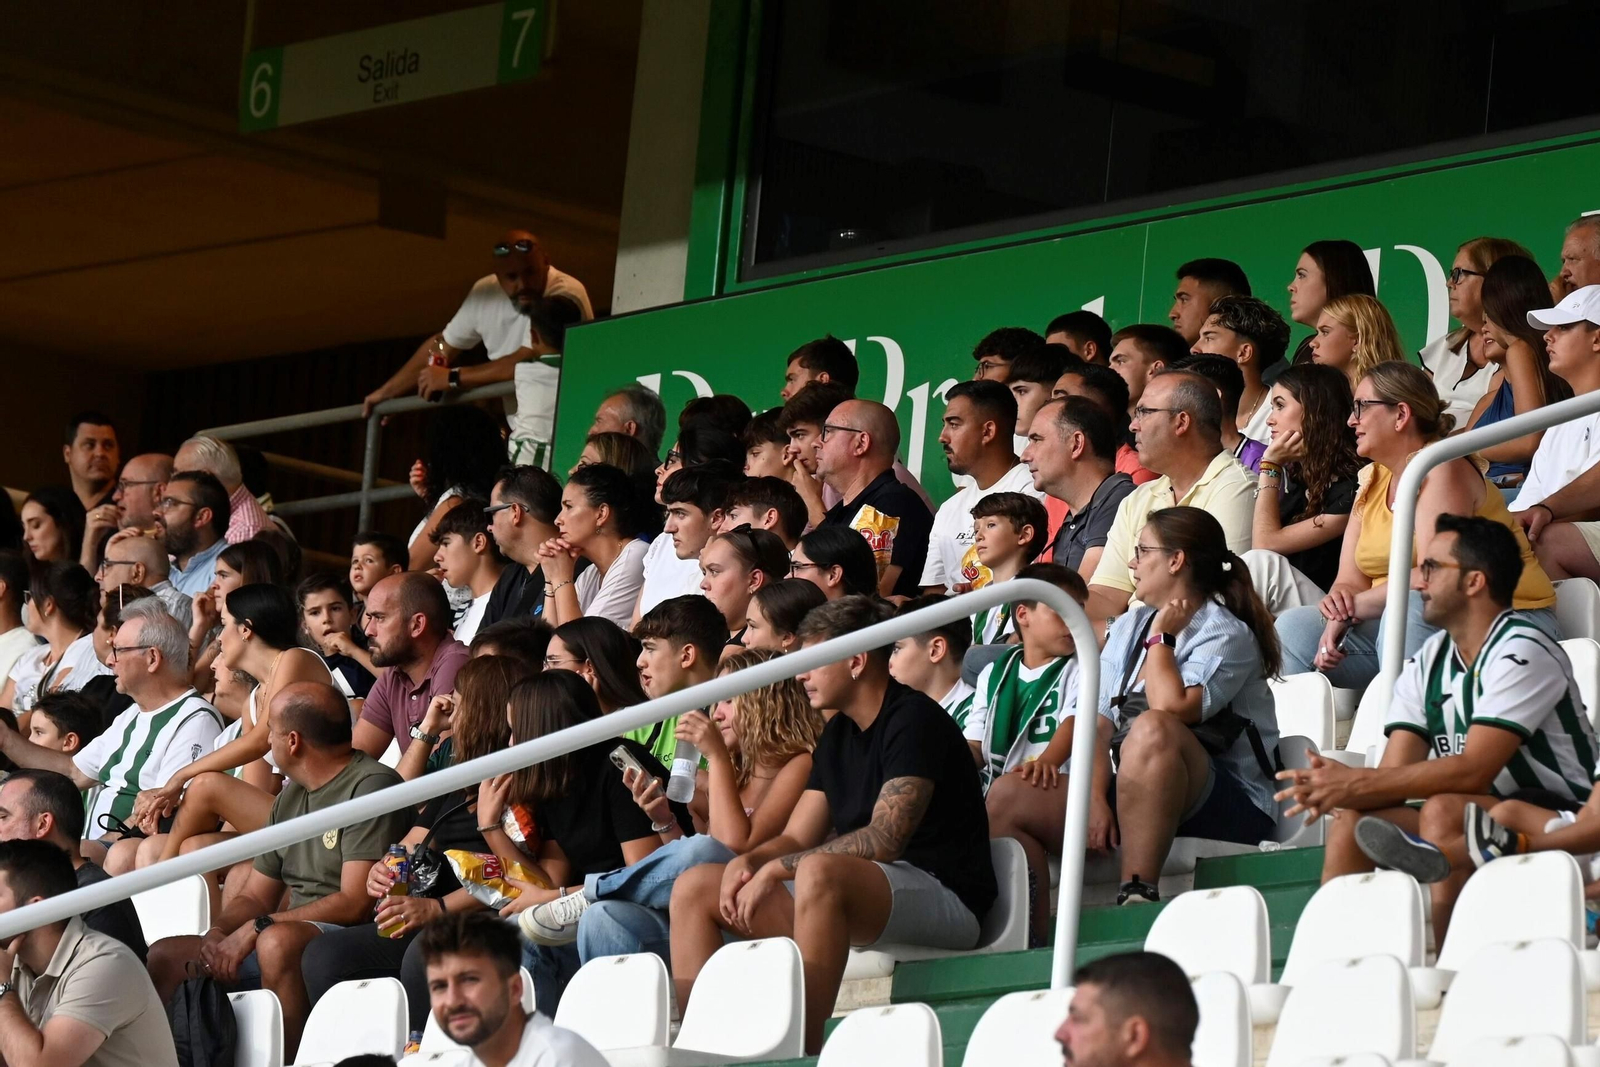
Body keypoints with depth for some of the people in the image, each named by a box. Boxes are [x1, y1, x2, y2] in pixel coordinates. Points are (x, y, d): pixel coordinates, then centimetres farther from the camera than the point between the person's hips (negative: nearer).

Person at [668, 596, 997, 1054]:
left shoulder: (913, 720, -11)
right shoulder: (839, 733, 17)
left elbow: (884, 839, -22)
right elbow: (796, 839, 16)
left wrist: (778, 868, -21)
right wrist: (748, 862, -7)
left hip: (946, 899, -9)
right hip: (863, 900, 9)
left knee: (819, 872, -40)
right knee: (694, 887, 2)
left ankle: (803, 1048, -41)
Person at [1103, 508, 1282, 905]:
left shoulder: (1227, 634, -3)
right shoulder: (1127, 629, 19)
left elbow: (1172, 707, -22)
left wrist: (1160, 638, -6)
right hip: (1129, 795, 6)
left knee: (1153, 728, -38)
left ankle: (1137, 893, -43)